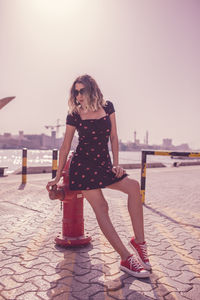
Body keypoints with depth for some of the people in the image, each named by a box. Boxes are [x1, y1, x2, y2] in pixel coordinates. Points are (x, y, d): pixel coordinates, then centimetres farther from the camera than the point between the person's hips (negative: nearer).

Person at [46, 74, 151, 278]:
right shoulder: (74, 115, -1)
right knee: (101, 207, -14)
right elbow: (65, 147, 3)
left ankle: (138, 241, -10)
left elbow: (113, 136, 9)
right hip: (82, 165, -3)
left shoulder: (107, 107, 6)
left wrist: (116, 163, 0)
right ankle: (126, 259, -10)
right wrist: (57, 177, 5)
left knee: (134, 187, -18)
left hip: (103, 164, 4)